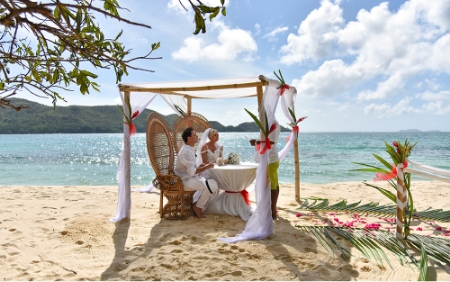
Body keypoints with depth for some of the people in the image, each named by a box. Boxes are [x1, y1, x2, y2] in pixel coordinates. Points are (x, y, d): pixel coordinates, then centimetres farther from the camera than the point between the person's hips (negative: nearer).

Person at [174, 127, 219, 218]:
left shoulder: (189, 150, 13)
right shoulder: (186, 152, -20)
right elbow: (191, 171, -26)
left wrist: (200, 166, 4)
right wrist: (207, 167, -17)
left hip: (191, 178, 10)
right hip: (186, 180, -10)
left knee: (214, 184, 2)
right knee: (211, 186, -21)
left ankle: (201, 207, 7)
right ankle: (198, 207, -2)